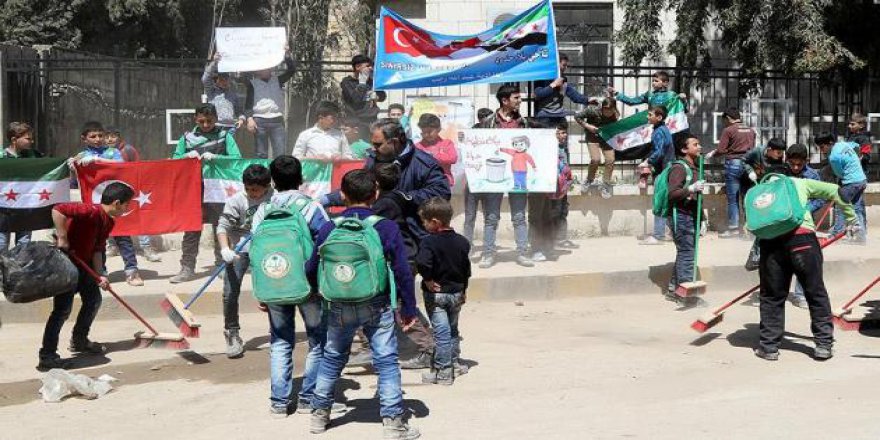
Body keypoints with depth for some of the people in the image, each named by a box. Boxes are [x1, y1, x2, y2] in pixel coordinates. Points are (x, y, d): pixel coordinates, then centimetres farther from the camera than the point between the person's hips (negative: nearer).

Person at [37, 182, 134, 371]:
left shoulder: (109, 222, 4)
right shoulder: (92, 211, -25)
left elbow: (97, 249, 5)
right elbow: (58, 210, -36)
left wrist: (100, 275, -6)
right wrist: (62, 239, -30)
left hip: (83, 264, 10)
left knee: (94, 299, 17)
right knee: (63, 309, -11)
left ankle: (79, 340, 36)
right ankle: (46, 357, -7)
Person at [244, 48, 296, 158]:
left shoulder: (277, 80, 16)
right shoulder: (253, 83, 10)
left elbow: (291, 70, 6)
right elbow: (248, 102, 5)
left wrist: (287, 56, -8)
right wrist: (249, 118, -8)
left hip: (277, 120, 2)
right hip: (259, 121, -1)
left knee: (281, 153, -6)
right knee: (261, 154, 2)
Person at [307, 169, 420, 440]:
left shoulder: (329, 229, -3)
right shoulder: (387, 228, -8)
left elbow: (311, 268, 6)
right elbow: (402, 272, -7)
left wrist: (317, 292, 26)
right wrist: (409, 308, 3)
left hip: (339, 307, 3)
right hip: (377, 306, -2)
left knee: (332, 359, 19)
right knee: (386, 361, 3)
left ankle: (319, 414, 29)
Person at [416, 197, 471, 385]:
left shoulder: (429, 241, -18)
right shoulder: (462, 242, 1)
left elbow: (422, 263, -35)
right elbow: (466, 268, 9)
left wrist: (428, 281, -20)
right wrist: (463, 289, 19)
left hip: (436, 293, -6)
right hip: (456, 292, 6)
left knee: (441, 331, -4)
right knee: (452, 329, 22)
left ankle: (443, 371, -1)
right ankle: (454, 362, 35)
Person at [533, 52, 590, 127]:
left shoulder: (563, 80, 14)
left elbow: (574, 94, 8)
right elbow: (537, 94, -16)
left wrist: (587, 101, -8)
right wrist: (553, 85, -14)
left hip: (560, 118, 6)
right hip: (544, 118, -6)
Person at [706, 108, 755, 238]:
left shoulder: (728, 130, -6)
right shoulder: (751, 131, 12)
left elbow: (721, 150, -9)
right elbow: (752, 149, 17)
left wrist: (711, 154, 9)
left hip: (733, 163, -5)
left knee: (732, 198, 0)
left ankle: (733, 228, 0)